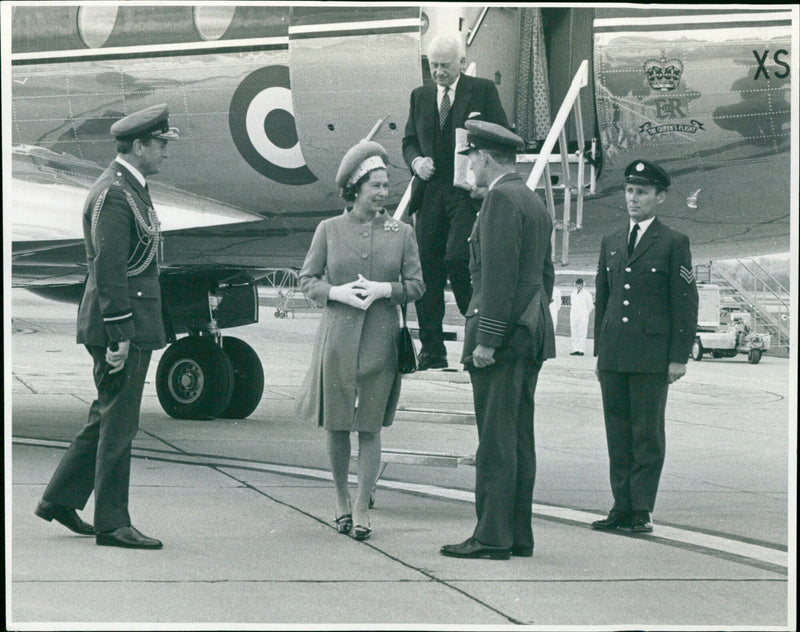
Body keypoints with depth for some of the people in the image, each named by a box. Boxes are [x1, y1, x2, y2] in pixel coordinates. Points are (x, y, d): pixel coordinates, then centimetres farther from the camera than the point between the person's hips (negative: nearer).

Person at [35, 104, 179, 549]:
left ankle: (60, 500, 25)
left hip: (134, 323, 10)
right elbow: (108, 270, -21)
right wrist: (119, 336, -22)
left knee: (108, 419, 16)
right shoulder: (113, 194, -16)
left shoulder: (133, 188, 16)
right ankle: (112, 524, 3)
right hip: (121, 323, -10)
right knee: (117, 423, -4)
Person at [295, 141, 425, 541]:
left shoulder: (401, 233, 5)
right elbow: (307, 279, 6)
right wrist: (336, 292, -12)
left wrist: (384, 289, -12)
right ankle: (341, 500, 23)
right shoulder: (329, 229, 3)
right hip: (337, 338, 0)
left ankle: (362, 508, 8)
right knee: (336, 425, 5)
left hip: (380, 340, 0)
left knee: (370, 426, 0)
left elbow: (416, 285, 6)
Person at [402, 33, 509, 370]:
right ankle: (431, 352, 10)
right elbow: (409, 140, 20)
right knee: (427, 269, 3)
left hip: (467, 192, -5)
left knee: (457, 259, -19)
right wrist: (416, 161, -1)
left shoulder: (482, 91, 3)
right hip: (430, 194, 5)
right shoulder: (420, 96, 15)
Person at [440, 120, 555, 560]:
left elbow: (499, 274, -19)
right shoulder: (535, 202, 19)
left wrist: (486, 339, -20)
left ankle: (492, 537, -7)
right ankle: (519, 536, 13)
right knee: (519, 438, 11)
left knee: (495, 439, -8)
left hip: (501, 331, -10)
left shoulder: (501, 199, -12)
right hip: (532, 334, 10)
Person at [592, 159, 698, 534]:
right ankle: (622, 507, 11)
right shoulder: (611, 243, 15)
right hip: (614, 355, 5)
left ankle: (642, 510, 2)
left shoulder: (674, 243, 0)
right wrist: (600, 353, 15)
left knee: (647, 433, -3)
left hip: (652, 356, -5)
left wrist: (679, 357, -8)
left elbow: (685, 303, -3)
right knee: (617, 433, 6)